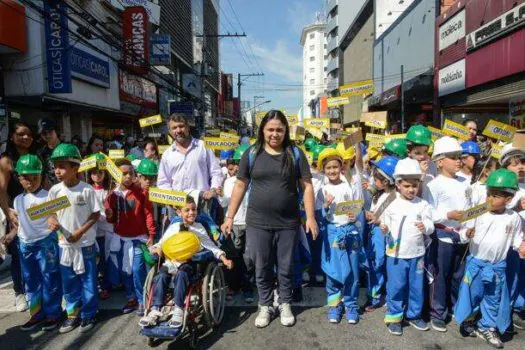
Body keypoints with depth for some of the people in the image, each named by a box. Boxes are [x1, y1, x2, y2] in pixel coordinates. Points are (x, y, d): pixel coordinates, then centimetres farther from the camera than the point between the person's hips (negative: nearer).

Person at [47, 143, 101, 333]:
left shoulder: (87, 190, -15)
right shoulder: (54, 191, -5)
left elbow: (95, 215, -8)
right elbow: (50, 212, 6)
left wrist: (80, 231, -17)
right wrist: (51, 220, -17)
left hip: (85, 243, -3)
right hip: (64, 244, 4)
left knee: (88, 281, 9)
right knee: (68, 282, 16)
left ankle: (88, 314, 26)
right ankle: (73, 313, 34)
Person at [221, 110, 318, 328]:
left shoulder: (295, 154, 0)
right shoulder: (251, 154, 0)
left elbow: (306, 186, 1)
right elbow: (240, 186, 3)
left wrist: (310, 217, -5)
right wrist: (230, 217, 1)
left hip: (288, 223, 0)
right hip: (257, 222, 0)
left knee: (286, 267, 13)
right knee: (262, 268, 12)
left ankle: (285, 304, 34)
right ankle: (265, 306, 32)